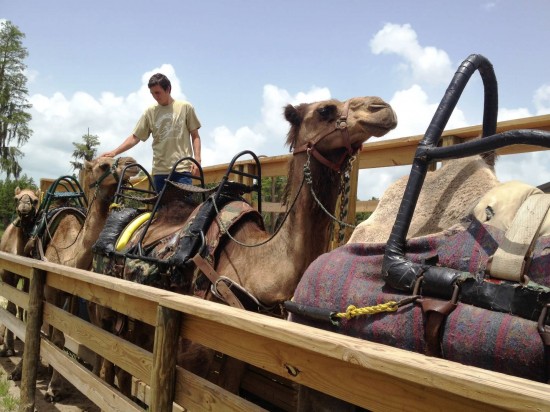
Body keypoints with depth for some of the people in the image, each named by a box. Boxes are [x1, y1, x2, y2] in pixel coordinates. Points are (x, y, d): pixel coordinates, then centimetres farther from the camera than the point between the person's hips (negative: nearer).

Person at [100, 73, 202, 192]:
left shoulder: (185, 107, 3)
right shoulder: (150, 112, 6)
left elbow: (195, 136, 5)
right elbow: (135, 137, 6)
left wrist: (197, 159, -5)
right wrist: (114, 152, -4)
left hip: (182, 169, -2)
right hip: (160, 170, 2)